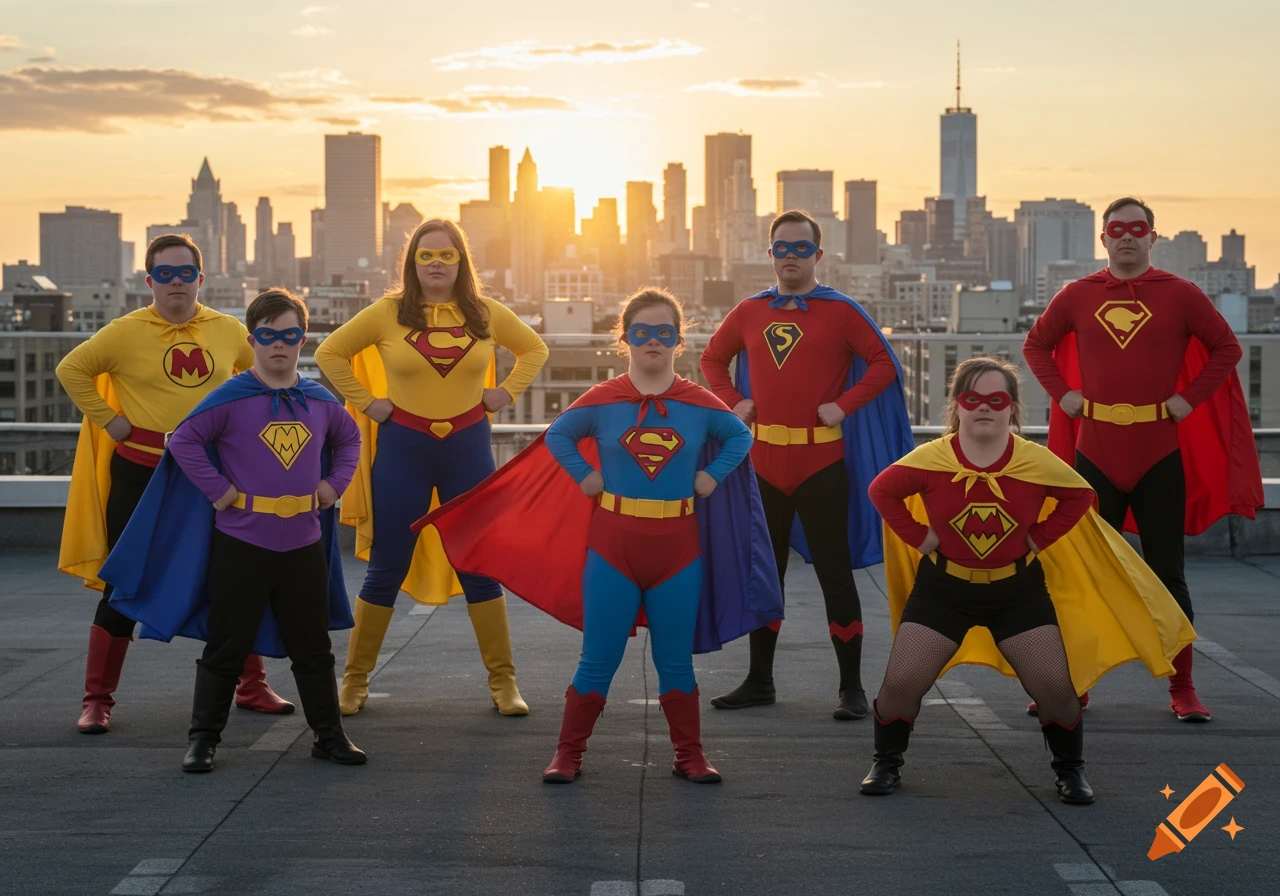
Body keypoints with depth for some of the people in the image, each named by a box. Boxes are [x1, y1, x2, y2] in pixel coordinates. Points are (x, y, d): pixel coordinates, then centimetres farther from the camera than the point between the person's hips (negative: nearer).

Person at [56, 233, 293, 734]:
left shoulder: (227, 330, 2)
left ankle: (252, 687, 23)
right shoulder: (126, 332, -7)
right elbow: (72, 370, 0)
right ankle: (97, 700, 9)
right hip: (142, 472, -3)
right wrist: (109, 419, -5)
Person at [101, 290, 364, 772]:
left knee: (313, 647, 12)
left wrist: (335, 482, 11)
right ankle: (203, 738, 12)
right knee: (226, 646, 3)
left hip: (303, 542, 4)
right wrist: (218, 489, -12)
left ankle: (329, 735, 22)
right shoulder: (231, 397, -7)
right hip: (241, 542, -4)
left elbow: (349, 438, 24)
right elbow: (185, 440, -9)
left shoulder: (320, 401, 6)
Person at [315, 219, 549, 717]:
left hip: (468, 446, 1)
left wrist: (508, 392, 4)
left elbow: (534, 348, 16)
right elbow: (330, 353, 3)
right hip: (403, 447, -1)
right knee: (387, 569, 4)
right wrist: (366, 402, -3)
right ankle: (355, 680, 16)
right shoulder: (388, 313, -5)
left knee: (480, 567, 6)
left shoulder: (486, 313, 1)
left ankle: (503, 682, 14)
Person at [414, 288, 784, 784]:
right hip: (613, 547, 0)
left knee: (676, 662, 9)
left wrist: (712, 476, 3)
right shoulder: (601, 402, -3)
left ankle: (690, 755, 21)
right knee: (598, 661, 4)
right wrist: (585, 477, 2)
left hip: (678, 550, 1)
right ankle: (568, 753, 16)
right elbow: (557, 436, 11)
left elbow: (740, 436, 14)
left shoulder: (701, 405, -2)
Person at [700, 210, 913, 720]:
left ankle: (851, 689, 4)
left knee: (834, 573, -2)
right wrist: (734, 402, 5)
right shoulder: (750, 313, 8)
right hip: (763, 461, 4)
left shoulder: (841, 311, -3)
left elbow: (884, 364, -4)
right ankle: (759, 682, 23)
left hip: (821, 462, -4)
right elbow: (713, 359, 20)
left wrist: (844, 405, -13)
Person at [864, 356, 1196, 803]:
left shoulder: (1037, 462, -15)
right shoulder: (931, 459, -18)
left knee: (1055, 685, -6)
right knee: (901, 683, -6)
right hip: (943, 589, 0)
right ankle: (886, 763, 19)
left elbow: (1080, 496, 2)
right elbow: (882, 490, -4)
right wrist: (917, 536, -10)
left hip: (1018, 591, 0)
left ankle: (1070, 772, 18)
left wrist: (1040, 537, -7)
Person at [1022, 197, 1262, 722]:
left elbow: (1227, 349, 5)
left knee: (1167, 573, 4)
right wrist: (1063, 394, 4)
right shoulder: (1076, 296, 4)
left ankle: (1182, 690, 12)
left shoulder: (1180, 295, 0)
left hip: (1160, 456, -1)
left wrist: (1191, 398, -6)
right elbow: (1036, 345, 16)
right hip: (1094, 452, 1)